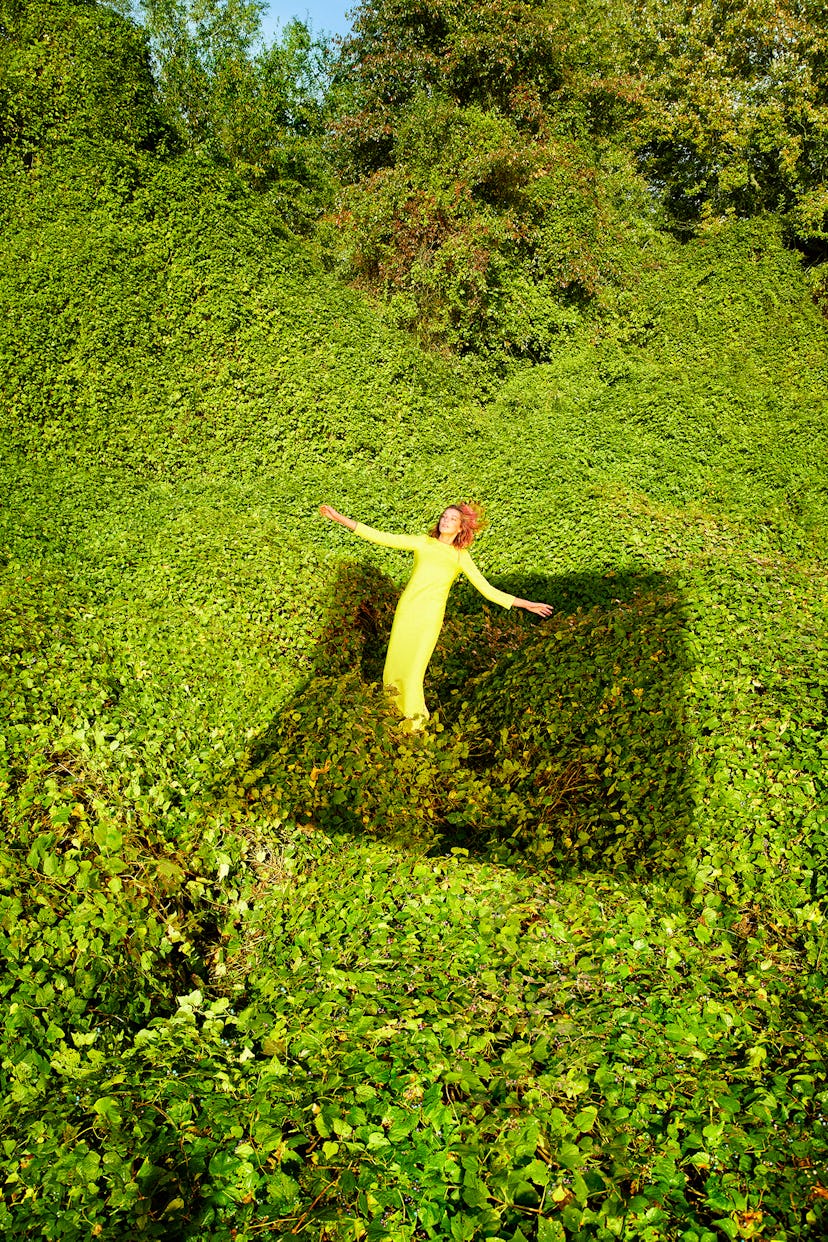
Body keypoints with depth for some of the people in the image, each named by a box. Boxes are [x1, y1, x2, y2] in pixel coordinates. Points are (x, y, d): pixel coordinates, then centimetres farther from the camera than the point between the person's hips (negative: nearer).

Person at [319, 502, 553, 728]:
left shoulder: (461, 557, 14)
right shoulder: (422, 543, 14)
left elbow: (487, 590, 13)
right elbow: (380, 537, 10)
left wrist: (526, 604, 9)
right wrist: (340, 518, 4)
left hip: (431, 615, -2)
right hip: (406, 608, 2)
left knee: (414, 670, -3)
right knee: (397, 659, 6)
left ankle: (415, 716, 23)